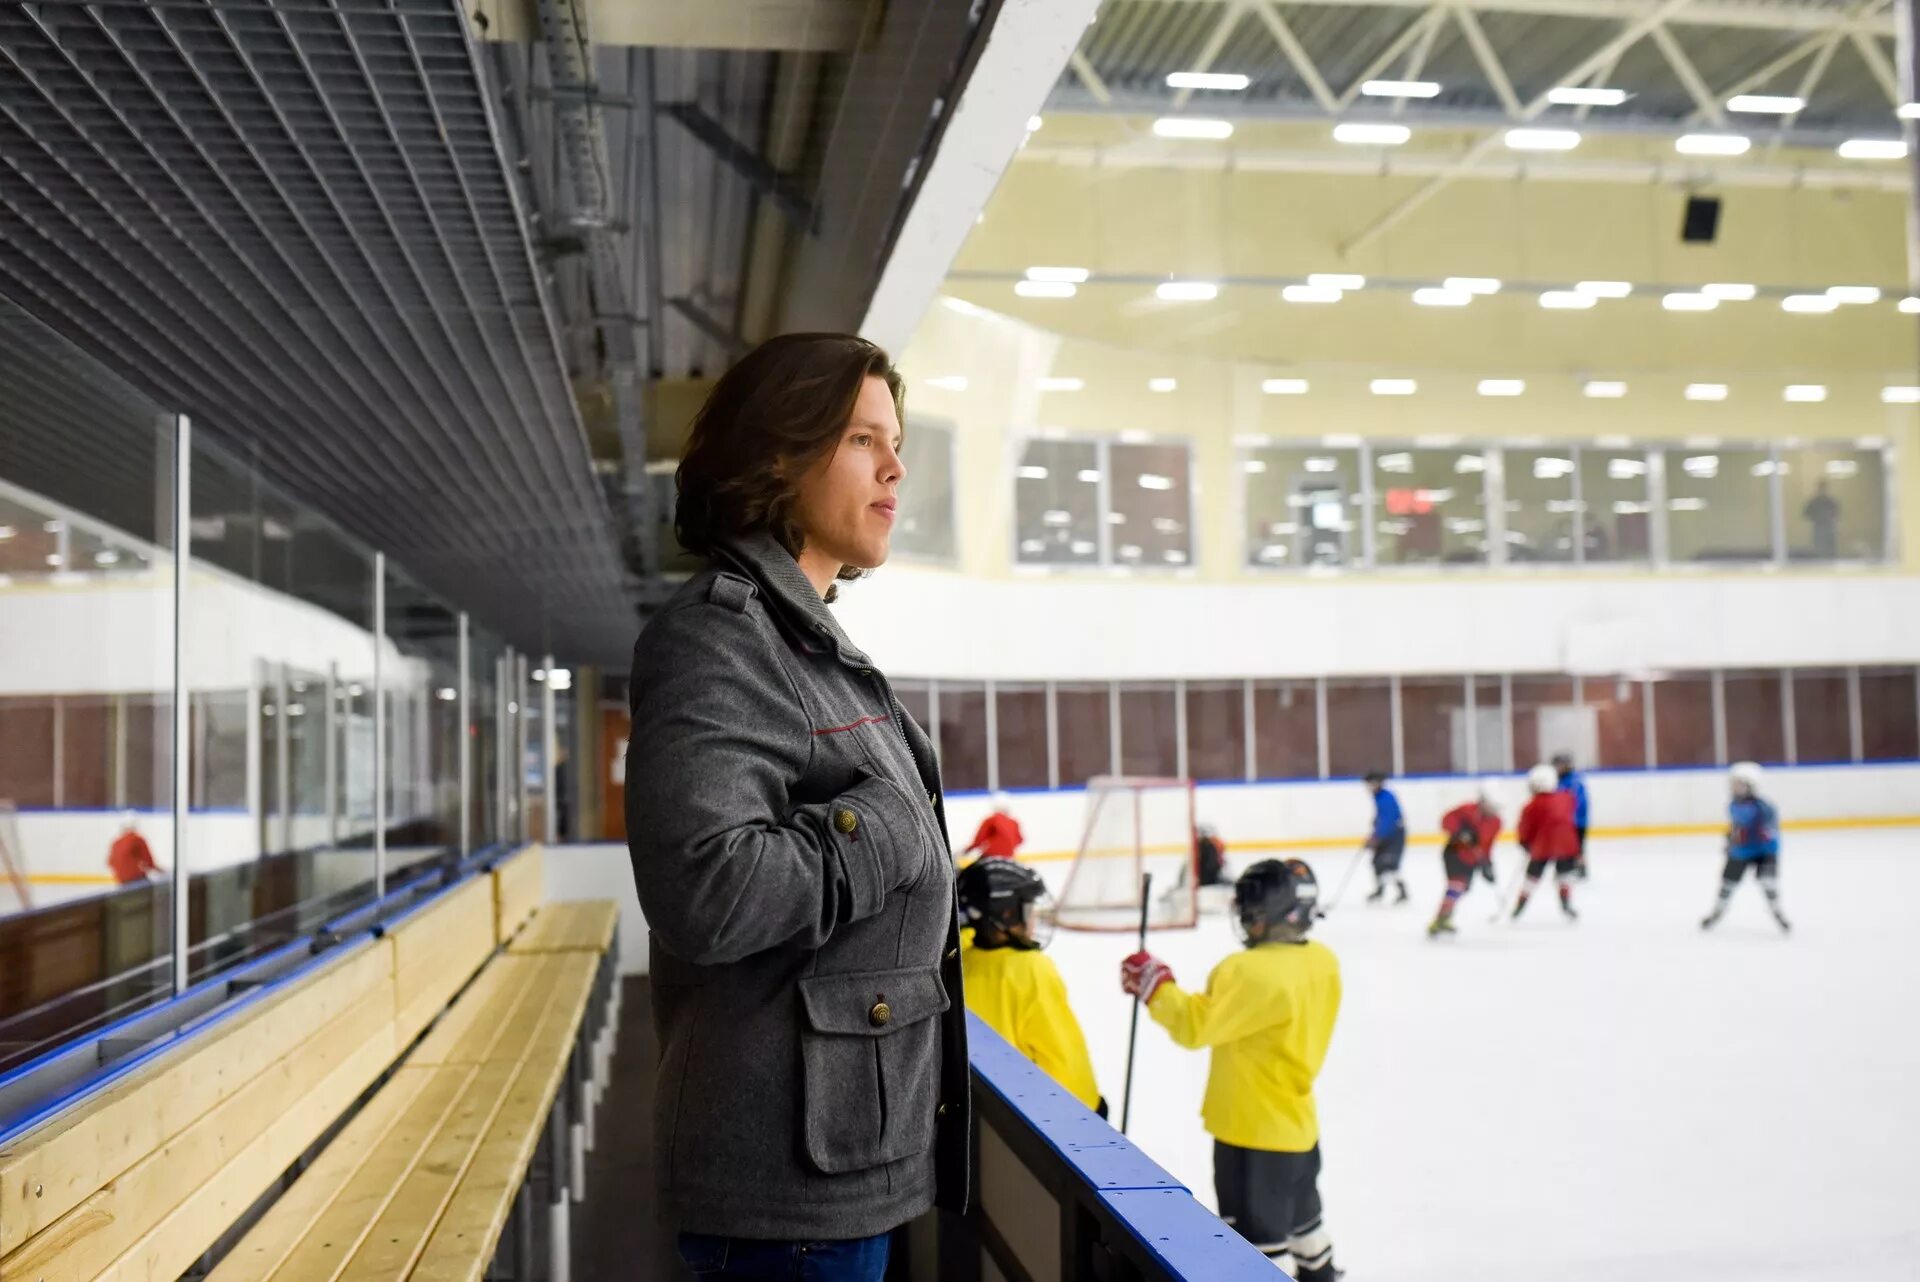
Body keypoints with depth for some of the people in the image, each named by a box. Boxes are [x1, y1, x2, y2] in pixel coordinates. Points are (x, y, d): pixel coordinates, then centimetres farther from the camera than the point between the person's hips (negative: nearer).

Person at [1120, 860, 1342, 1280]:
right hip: (1297, 1120, 9)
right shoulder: (1322, 961, -1)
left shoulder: (1253, 972, -28)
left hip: (1253, 1128, -9)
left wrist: (1154, 984, -17)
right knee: (1300, 1212, 30)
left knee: (1257, 1232, 5)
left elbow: (1195, 1025, -27)